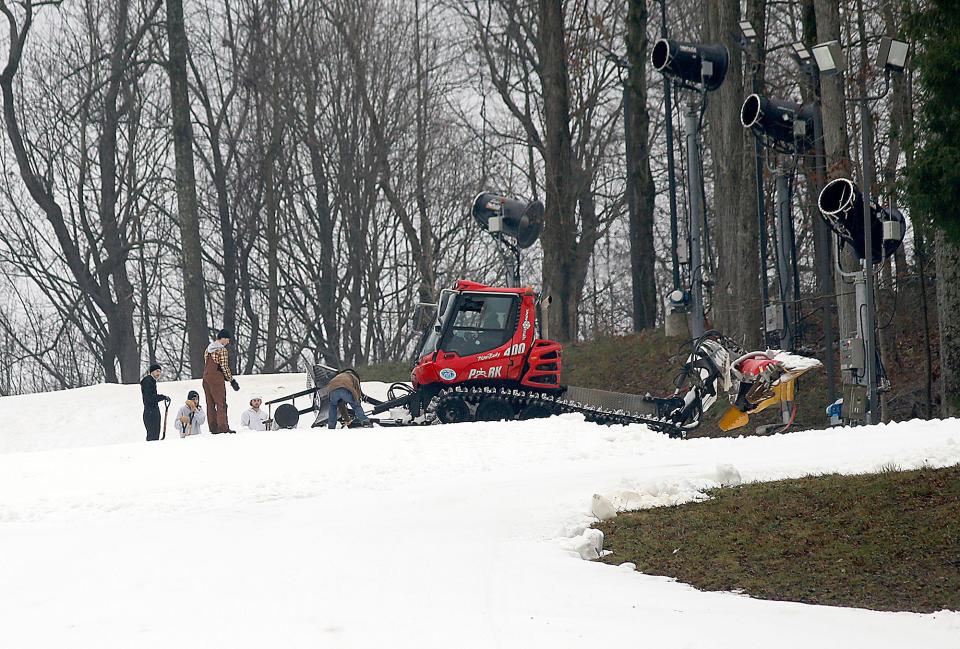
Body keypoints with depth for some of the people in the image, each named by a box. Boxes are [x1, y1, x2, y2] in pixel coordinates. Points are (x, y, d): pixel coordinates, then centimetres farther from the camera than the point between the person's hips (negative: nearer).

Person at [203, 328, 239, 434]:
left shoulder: (208, 349, 14)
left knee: (210, 404, 9)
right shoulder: (222, 350, -11)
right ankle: (223, 427, -11)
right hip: (217, 378, -8)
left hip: (206, 378, 8)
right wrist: (231, 380, -5)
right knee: (221, 403, -6)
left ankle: (213, 427, 9)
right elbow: (224, 367, -14)